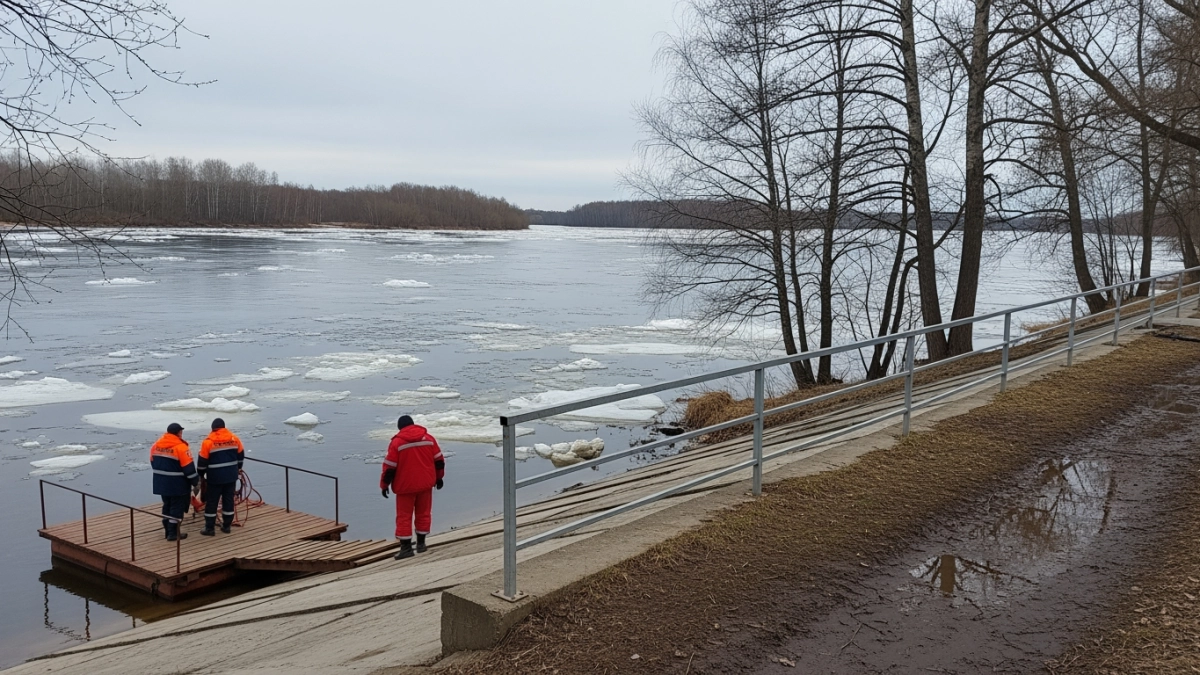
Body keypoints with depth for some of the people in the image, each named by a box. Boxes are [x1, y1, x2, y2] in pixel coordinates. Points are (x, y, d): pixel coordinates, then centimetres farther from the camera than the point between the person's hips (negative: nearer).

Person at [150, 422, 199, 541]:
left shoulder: (156, 445, 5)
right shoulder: (180, 447, -18)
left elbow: (153, 463, 15)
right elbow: (189, 468, -17)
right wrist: (196, 483, -7)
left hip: (161, 483, 7)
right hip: (177, 484, -7)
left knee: (167, 506, 18)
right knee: (176, 508, 2)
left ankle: (168, 531, 24)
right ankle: (173, 533, 4)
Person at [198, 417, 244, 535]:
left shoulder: (208, 441, -11)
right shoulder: (234, 439, 1)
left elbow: (203, 460, -6)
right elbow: (241, 455, 11)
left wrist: (201, 475, 8)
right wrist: (238, 468, 27)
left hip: (215, 477, -4)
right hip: (231, 476, 4)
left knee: (211, 502, 4)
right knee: (228, 500, 12)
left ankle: (209, 528, 6)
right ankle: (226, 526, 17)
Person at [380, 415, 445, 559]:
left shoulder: (396, 443, -9)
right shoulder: (428, 438, 2)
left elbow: (389, 467, -8)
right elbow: (439, 460, 7)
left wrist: (384, 485, 3)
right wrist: (439, 477, 20)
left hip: (405, 486, -3)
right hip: (425, 484, 4)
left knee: (404, 516, 3)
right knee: (424, 513, 15)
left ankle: (406, 547, 0)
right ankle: (421, 543, 21)